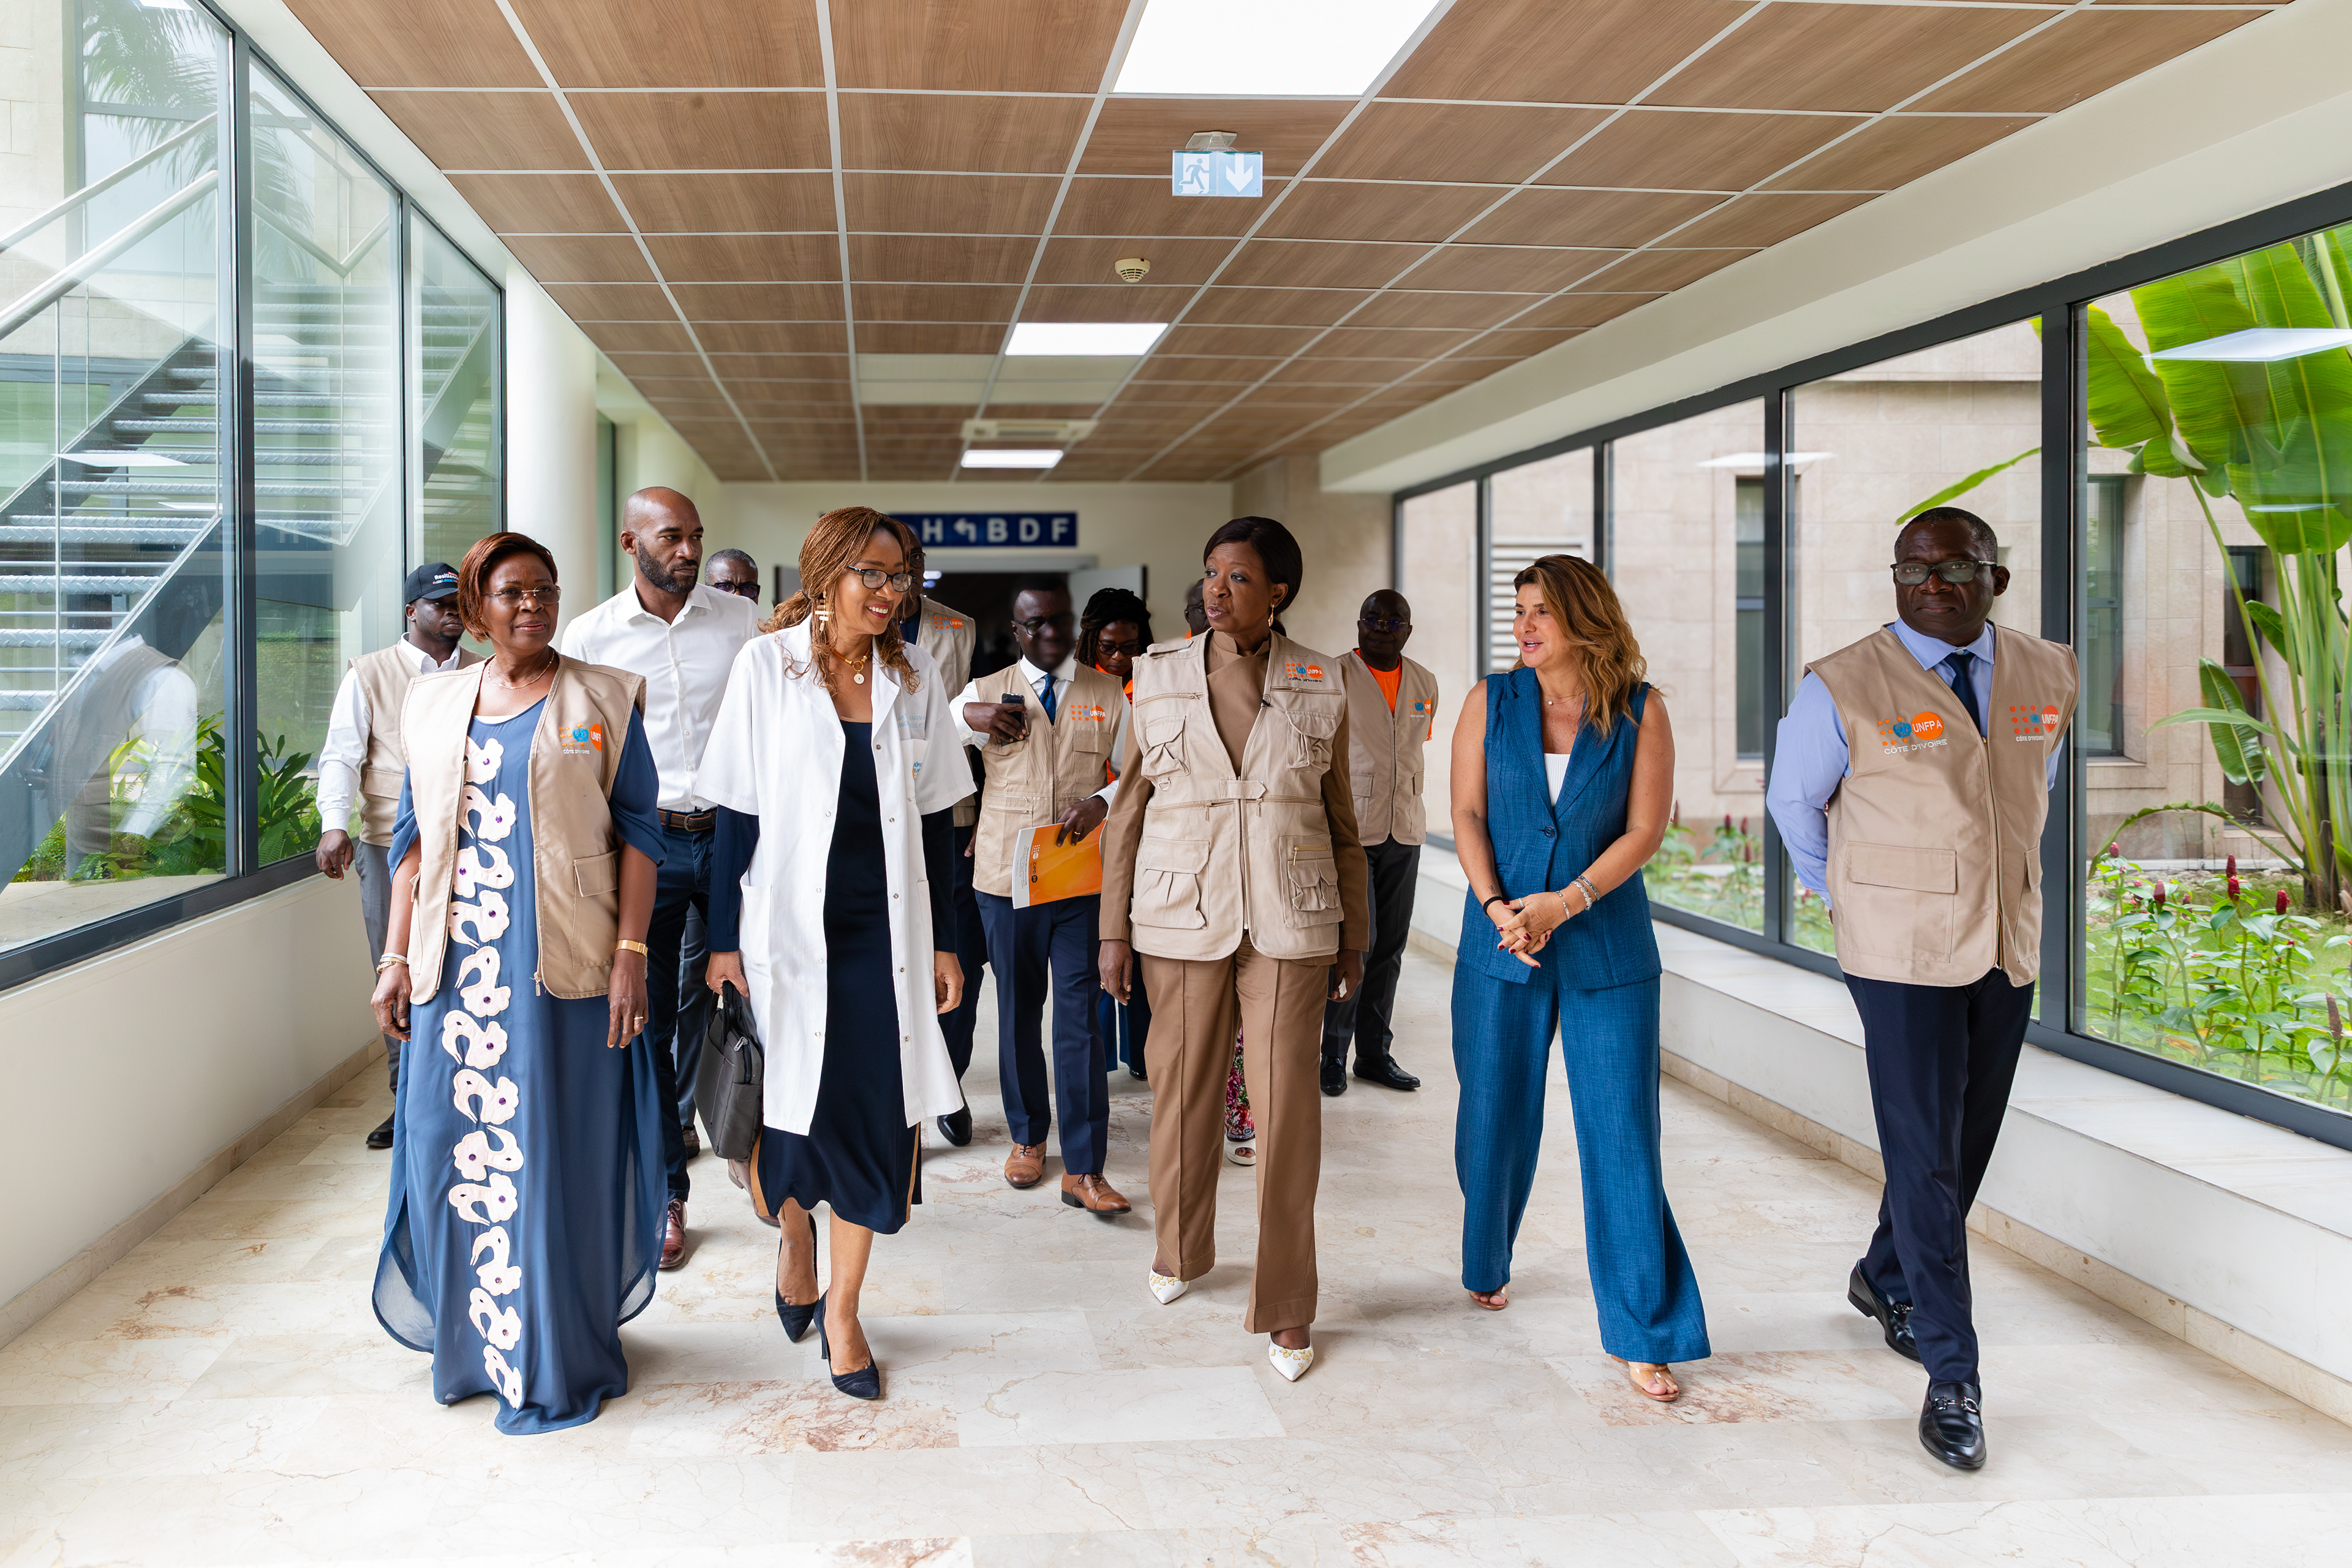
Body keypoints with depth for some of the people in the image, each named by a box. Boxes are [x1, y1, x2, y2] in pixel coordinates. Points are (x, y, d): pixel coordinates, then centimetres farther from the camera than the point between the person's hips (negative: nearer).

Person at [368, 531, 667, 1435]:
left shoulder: (602, 700, 2)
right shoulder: (435, 704, 12)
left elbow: (637, 831, -1)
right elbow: (413, 838, 13)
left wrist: (631, 953, -10)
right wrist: (396, 958, 6)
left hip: (563, 969, -3)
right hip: (457, 969, 3)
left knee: (559, 1154, 1)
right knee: (454, 1148, 6)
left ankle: (558, 1357, 14)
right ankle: (471, 1339, 24)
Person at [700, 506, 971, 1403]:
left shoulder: (914, 679, 4)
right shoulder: (767, 667, -3)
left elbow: (935, 819, 7)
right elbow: (736, 814, -2)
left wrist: (944, 940, 5)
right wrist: (724, 939, -4)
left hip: (887, 931, 2)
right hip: (790, 924, -2)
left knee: (880, 1114, 1)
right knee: (791, 1106, 4)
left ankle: (841, 1313, 17)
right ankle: (795, 1238, 38)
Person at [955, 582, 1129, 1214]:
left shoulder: (1108, 694, 8)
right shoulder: (985, 693, 8)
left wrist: (1100, 802, -13)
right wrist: (967, 719, -12)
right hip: (1007, 876, 1)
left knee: (1081, 1018, -5)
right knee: (1018, 1012, 11)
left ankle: (1084, 1169, -2)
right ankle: (1027, 1136, 30)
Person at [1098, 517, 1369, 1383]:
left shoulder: (1320, 685, 3)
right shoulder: (1158, 676, 3)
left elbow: (1342, 819, 8)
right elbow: (1127, 810, 6)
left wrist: (1353, 935, 9)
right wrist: (1114, 930, 3)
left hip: (1288, 921, -1)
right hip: (1181, 916, 1)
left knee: (1287, 1106, -2)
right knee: (1183, 1090, 10)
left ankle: (1286, 1306, 10)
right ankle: (1181, 1248, 35)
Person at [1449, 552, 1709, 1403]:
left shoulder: (1640, 710, -1)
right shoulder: (1490, 701, 4)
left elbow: (1645, 830, -4)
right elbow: (1467, 814, 1)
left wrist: (1563, 903, -15)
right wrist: (1498, 908, -13)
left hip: (1606, 946, -1)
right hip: (1501, 944, 2)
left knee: (1622, 1135, -3)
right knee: (1495, 1119, 11)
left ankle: (1642, 1333, 6)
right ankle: (1487, 1266, 38)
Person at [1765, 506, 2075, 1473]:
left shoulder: (2046, 679, 3)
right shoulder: (1843, 688, -10)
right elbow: (1792, 802, 5)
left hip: (2009, 948, 5)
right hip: (1902, 956, -5)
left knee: (1970, 1144, 15)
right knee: (1925, 1156, -5)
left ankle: (1884, 1279, 40)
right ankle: (1952, 1379, 4)